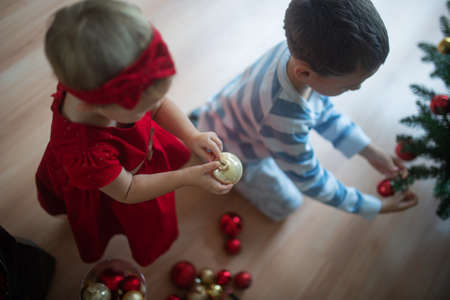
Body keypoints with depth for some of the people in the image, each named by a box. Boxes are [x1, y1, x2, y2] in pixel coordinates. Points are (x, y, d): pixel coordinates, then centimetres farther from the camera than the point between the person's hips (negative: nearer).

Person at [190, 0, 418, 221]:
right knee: (287, 205, 10)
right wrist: (375, 208, -18)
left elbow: (323, 110, -6)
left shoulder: (303, 50, -26)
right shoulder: (285, 120, -46)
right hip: (232, 150, -6)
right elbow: (309, 181, -26)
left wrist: (370, 152, -7)